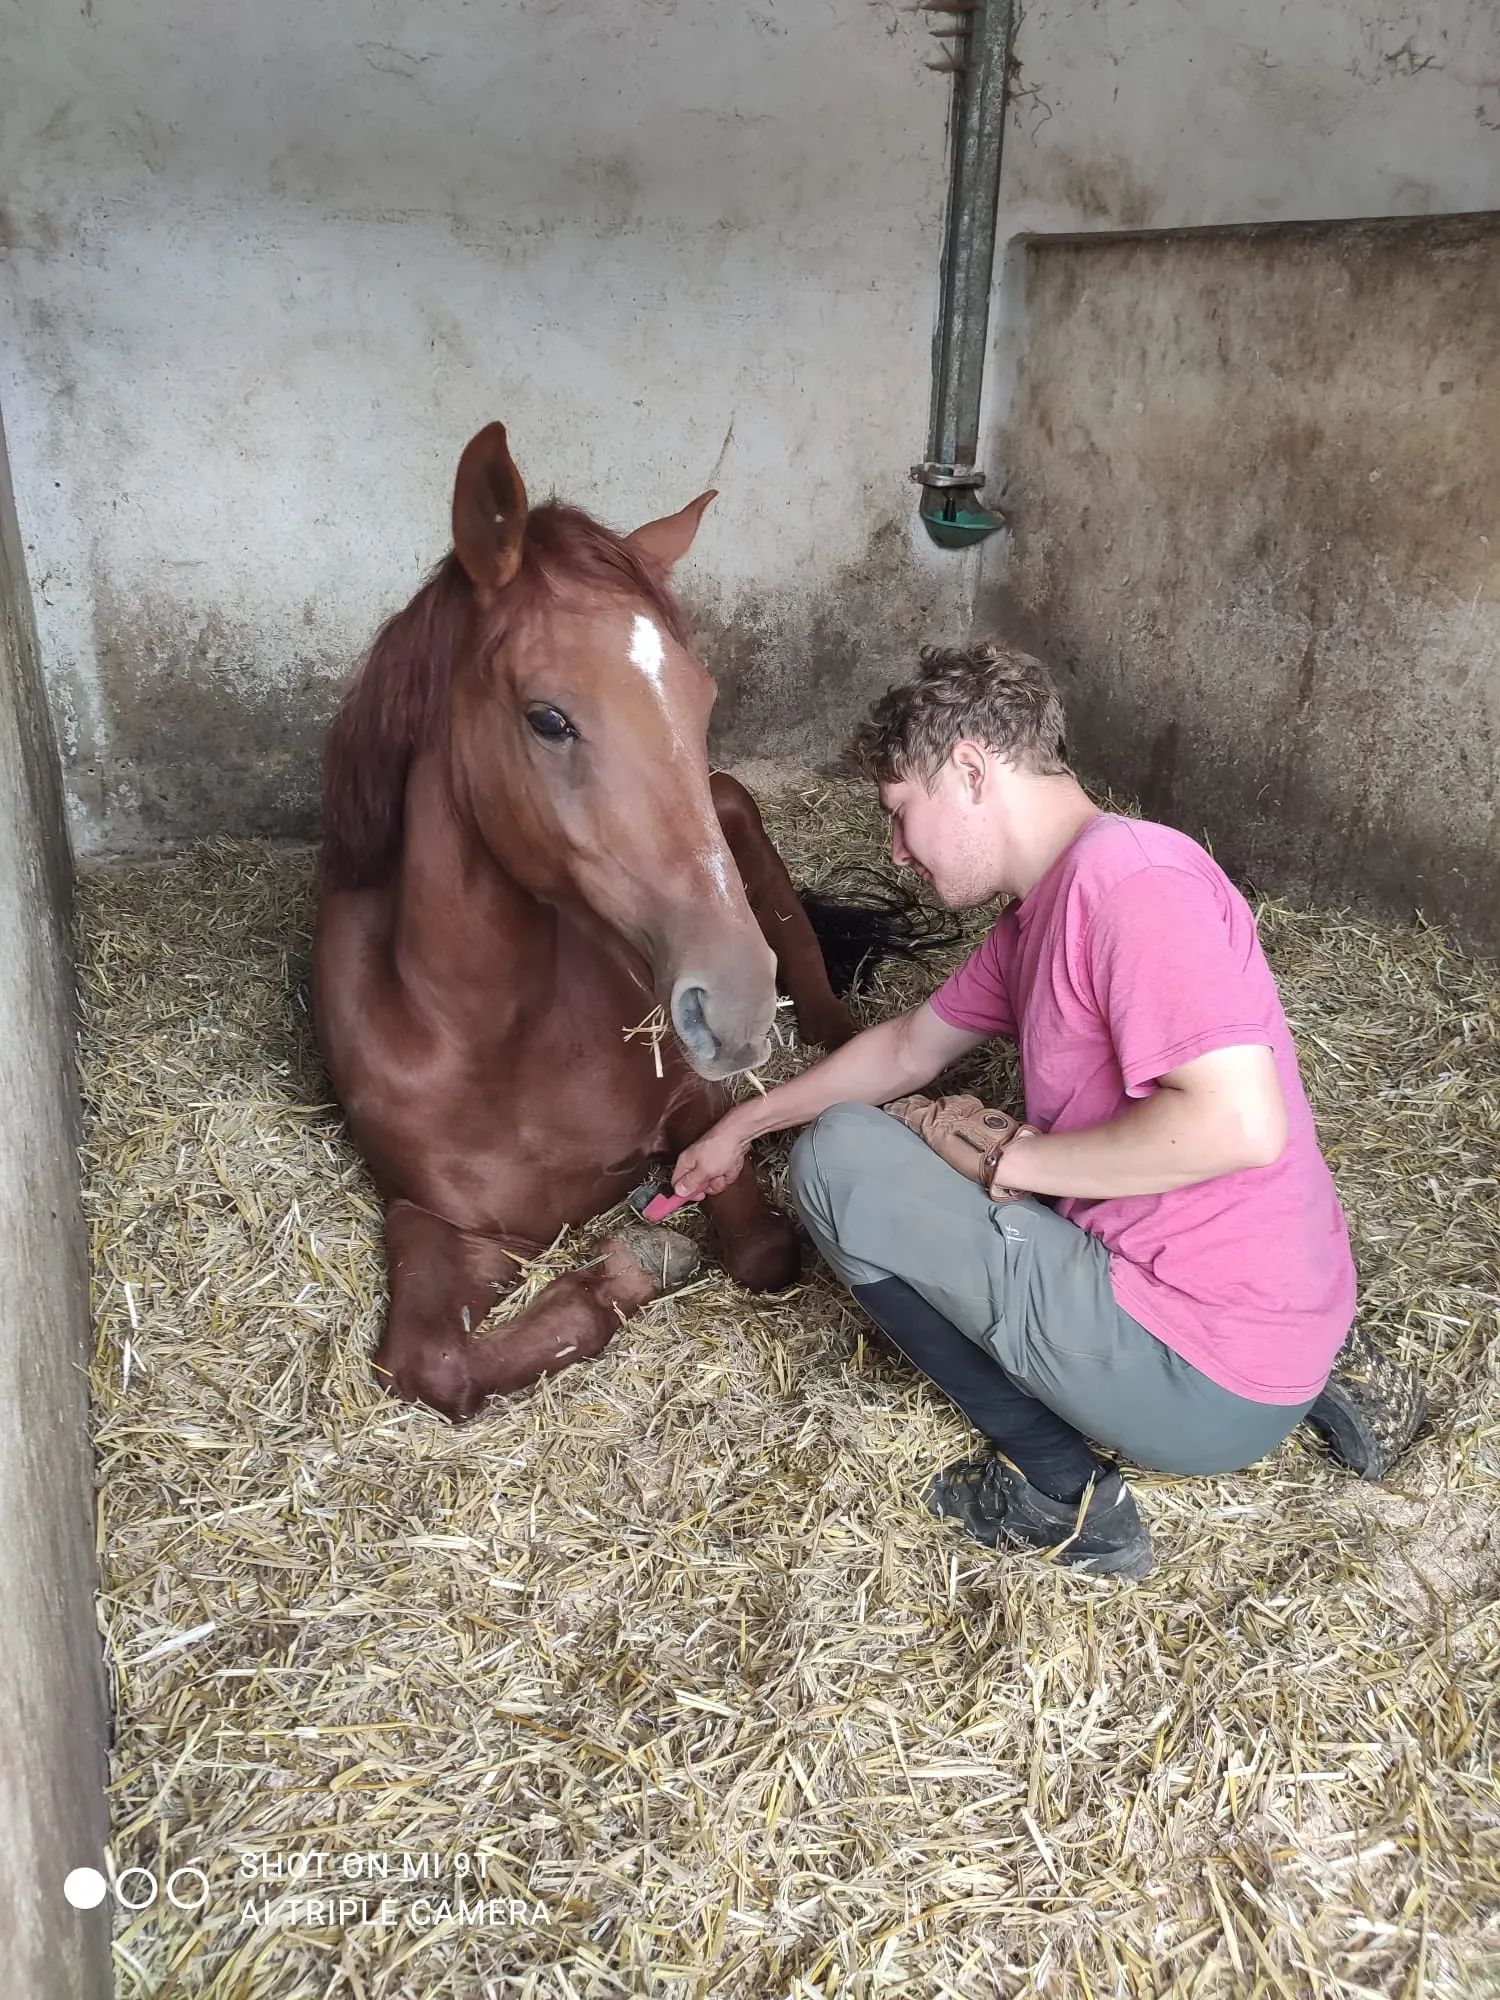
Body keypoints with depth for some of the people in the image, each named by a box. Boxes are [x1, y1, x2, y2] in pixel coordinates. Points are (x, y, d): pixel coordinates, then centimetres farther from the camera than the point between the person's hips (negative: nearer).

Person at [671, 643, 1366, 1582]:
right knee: (918, 1133, 25)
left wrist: (1008, 1158, -17)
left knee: (842, 1154, -6)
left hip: (1202, 1383, -10)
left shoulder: (1129, 872, -19)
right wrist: (742, 1125, 29)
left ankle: (1059, 1487, 0)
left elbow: (1240, 1123, -28)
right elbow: (908, 1048, 23)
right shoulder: (1039, 917, 10)